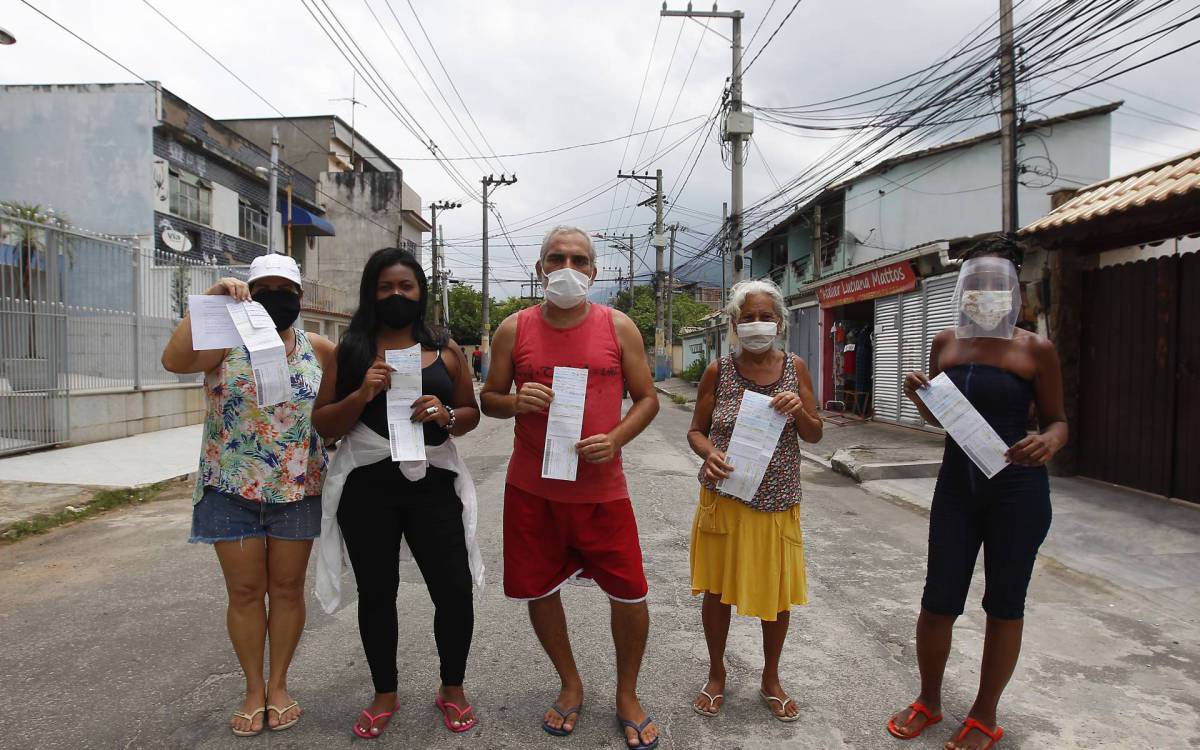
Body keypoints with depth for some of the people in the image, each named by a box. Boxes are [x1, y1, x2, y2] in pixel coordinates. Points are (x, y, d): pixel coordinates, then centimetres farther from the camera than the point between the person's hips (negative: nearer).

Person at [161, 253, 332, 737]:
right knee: (245, 592, 7)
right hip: (232, 490, -1)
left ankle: (278, 684, 27)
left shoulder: (317, 350, 2)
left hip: (298, 491, 2)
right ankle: (254, 689, 24)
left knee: (287, 589, 10)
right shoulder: (226, 341, -4)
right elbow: (174, 360, -24)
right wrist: (209, 300, -27)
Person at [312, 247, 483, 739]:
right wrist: (362, 395, -15)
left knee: (455, 590, -1)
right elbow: (323, 424, 3)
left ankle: (452, 689, 24)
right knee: (377, 592, 11)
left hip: (433, 482, 0)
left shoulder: (445, 349, 7)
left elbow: (471, 414, 11)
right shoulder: (351, 351, 4)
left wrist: (446, 415, -12)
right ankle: (385, 694, 31)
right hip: (367, 485, 0)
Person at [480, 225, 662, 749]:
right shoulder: (515, 329, 0)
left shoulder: (619, 327, -1)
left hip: (602, 488, -1)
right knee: (539, 590, 11)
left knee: (630, 595, 2)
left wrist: (616, 439, -14)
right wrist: (515, 402, -15)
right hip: (532, 489, 1)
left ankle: (627, 697, 29)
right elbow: (488, 399, 7)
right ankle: (570, 686, 37)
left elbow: (647, 398, 3)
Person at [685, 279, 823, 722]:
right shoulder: (718, 372, -5)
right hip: (724, 498, -1)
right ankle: (716, 674, 35)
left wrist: (799, 411, -18)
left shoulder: (794, 368, 0)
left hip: (777, 502, 2)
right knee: (717, 589, 10)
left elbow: (814, 435, 4)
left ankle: (771, 679, 37)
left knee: (777, 593, 12)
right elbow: (696, 431, 1)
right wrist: (709, 454, -21)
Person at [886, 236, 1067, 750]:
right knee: (938, 600, 6)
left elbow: (1057, 420, 0)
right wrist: (917, 395, -8)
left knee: (1004, 603, 10)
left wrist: (1050, 442, -23)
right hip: (956, 484, 3)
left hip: (1017, 491, -3)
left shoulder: (1036, 350, -7)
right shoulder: (945, 343, 3)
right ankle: (928, 701, 29)